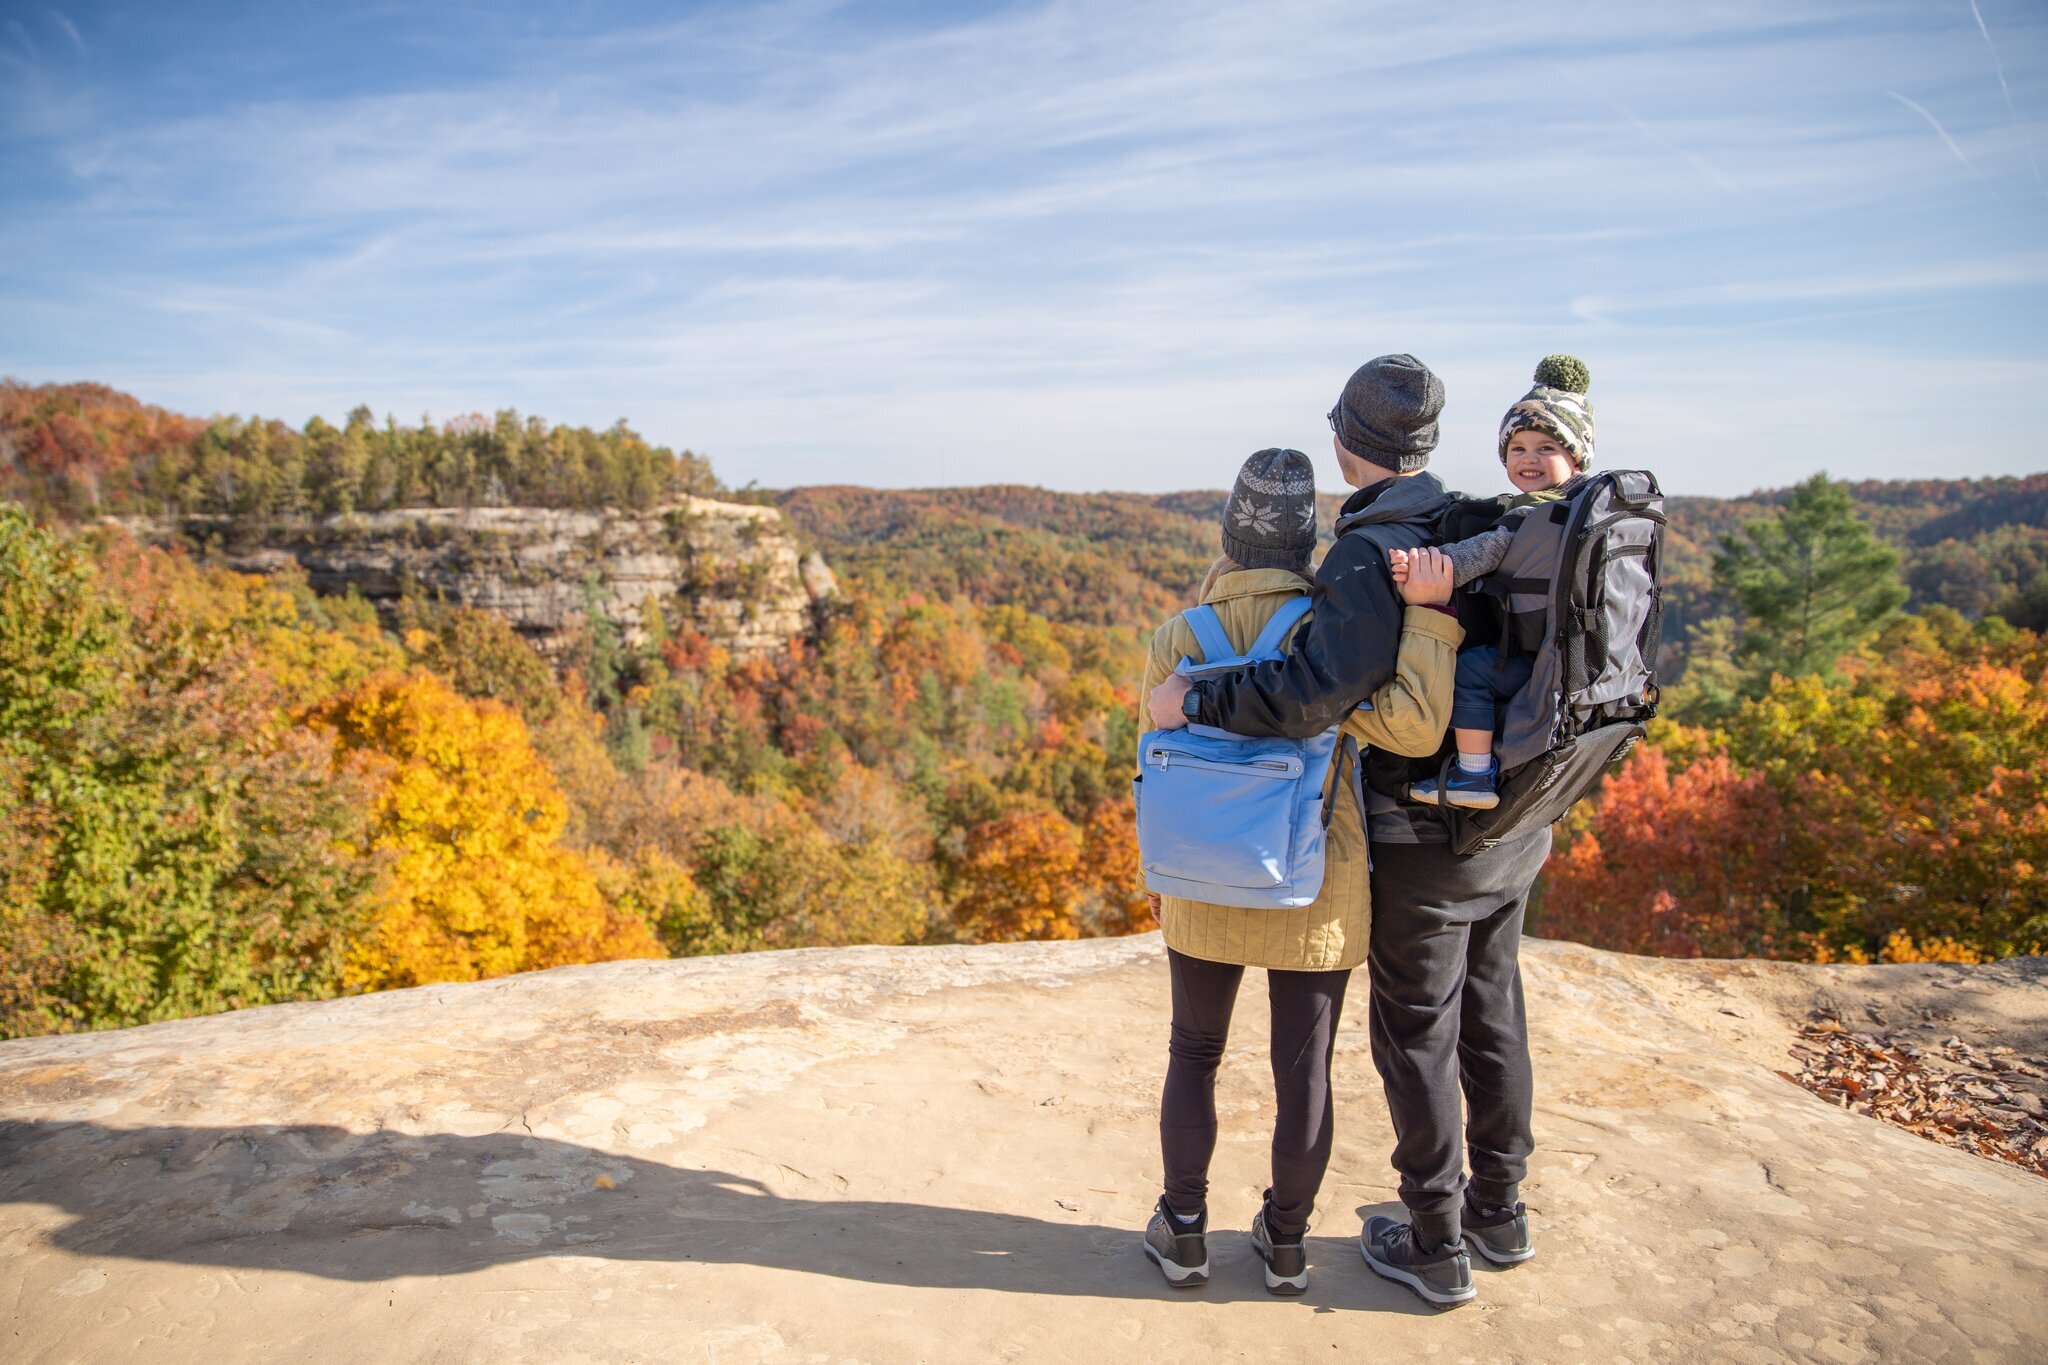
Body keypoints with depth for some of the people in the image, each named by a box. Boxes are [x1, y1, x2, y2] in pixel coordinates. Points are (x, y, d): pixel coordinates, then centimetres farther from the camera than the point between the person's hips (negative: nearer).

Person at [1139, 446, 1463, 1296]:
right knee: (1303, 1072, 16)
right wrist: (1428, 612, -22)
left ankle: (1183, 1233, 30)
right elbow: (1412, 729, -26)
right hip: (1316, 894, -1)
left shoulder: (1175, 640, -8)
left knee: (1193, 1054, 21)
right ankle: (1285, 1243, 32)